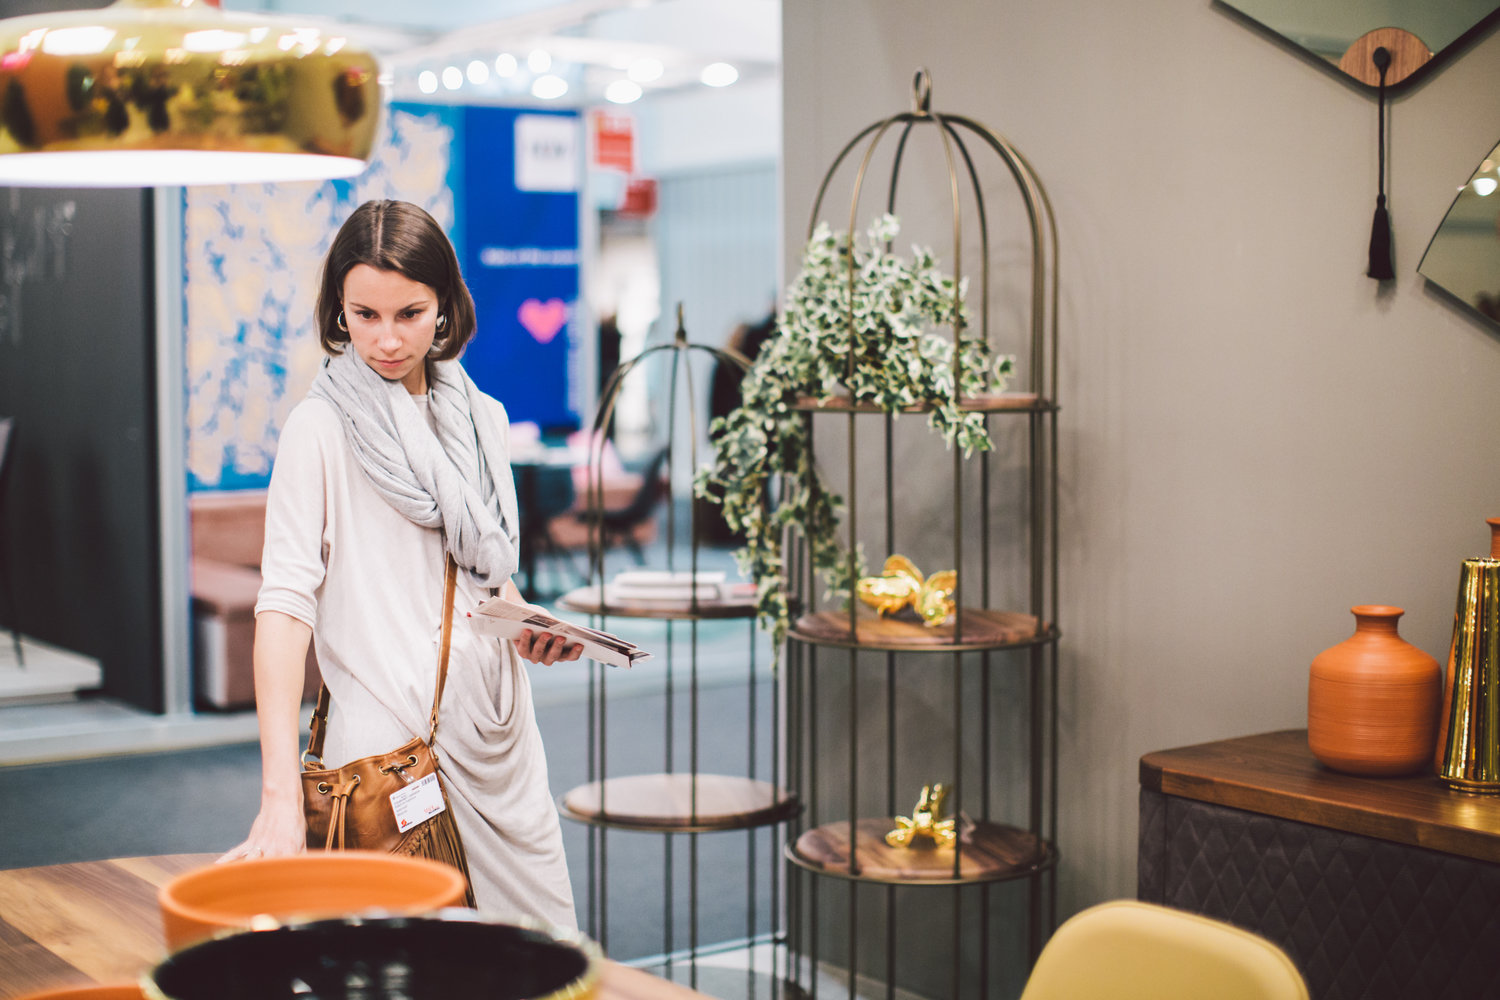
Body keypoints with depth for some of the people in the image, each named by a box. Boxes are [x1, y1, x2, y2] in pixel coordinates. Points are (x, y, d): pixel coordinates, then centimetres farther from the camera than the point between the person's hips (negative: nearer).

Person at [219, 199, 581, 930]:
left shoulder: (482, 419, 11)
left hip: (499, 736, 6)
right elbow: (285, 600, -16)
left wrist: (529, 630, 0)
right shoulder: (323, 427, -7)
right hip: (389, 748, -6)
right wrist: (281, 794, -25)